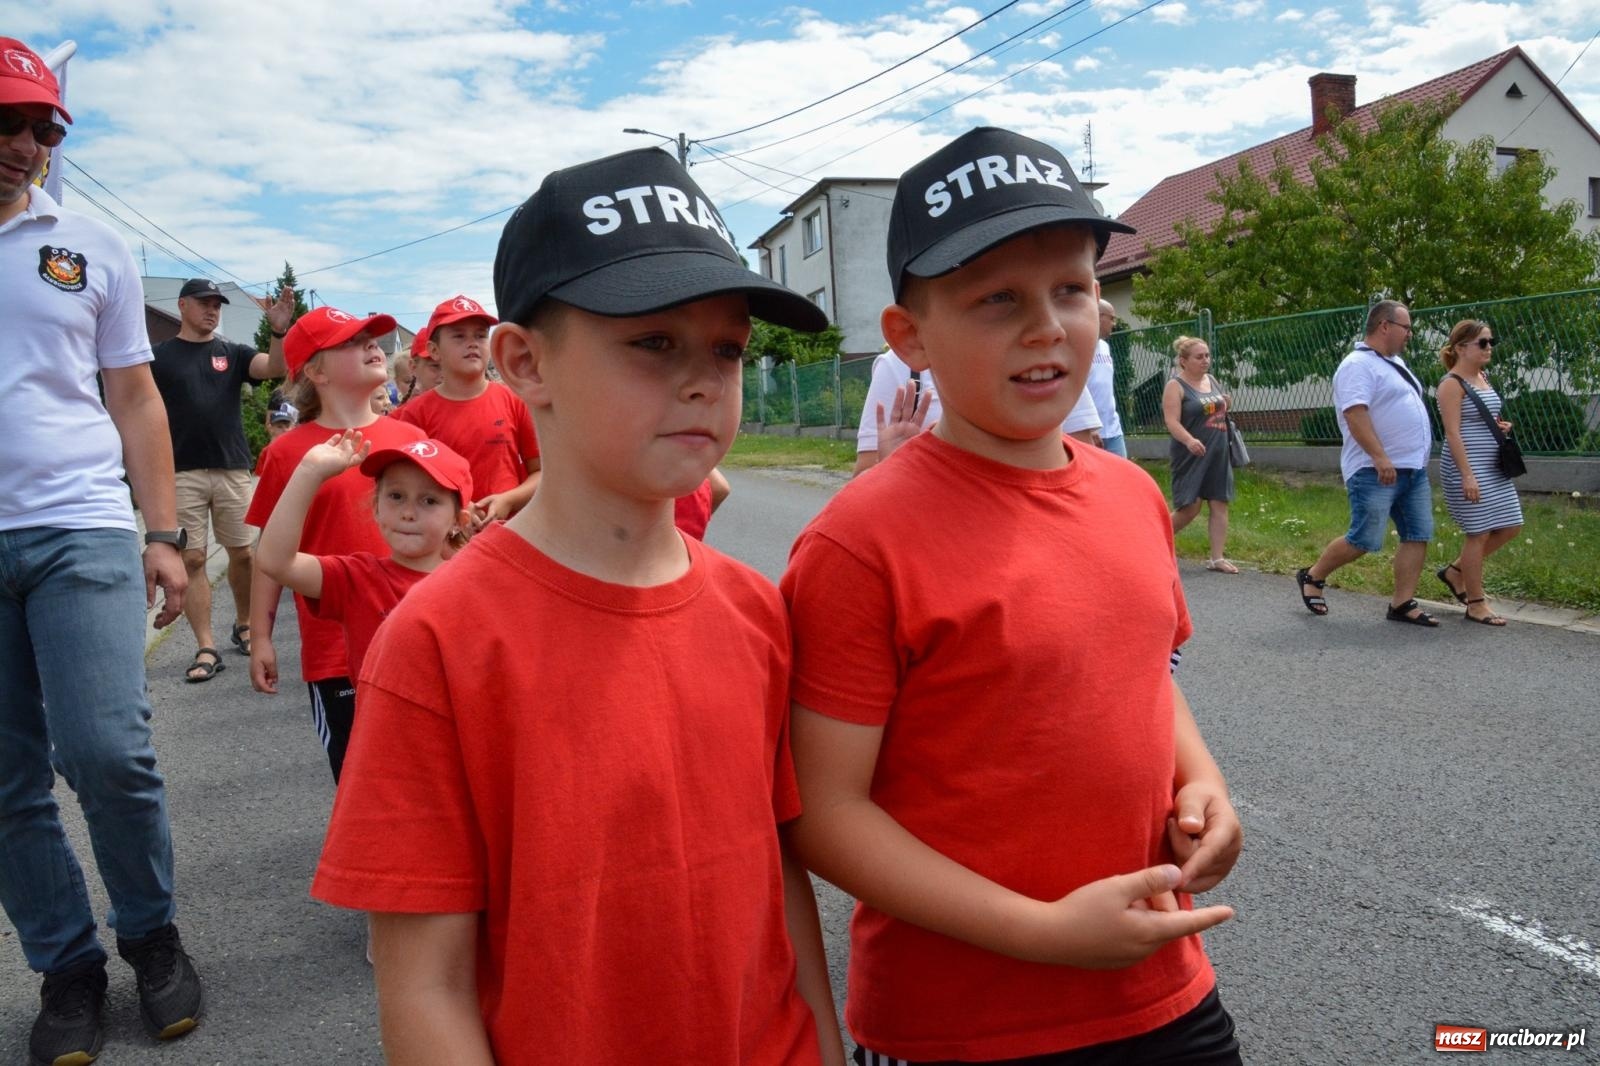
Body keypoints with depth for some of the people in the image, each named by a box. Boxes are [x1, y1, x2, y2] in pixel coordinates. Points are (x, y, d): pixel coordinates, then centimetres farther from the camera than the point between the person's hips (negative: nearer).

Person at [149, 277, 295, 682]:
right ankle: (206, 648, 2)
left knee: (241, 553, 8)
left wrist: (278, 331, -28)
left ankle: (243, 626, 27)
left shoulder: (233, 353, 9)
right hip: (181, 473, -1)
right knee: (192, 559, -1)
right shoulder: (159, 356, 5)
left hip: (233, 470, 2)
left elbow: (274, 367, -9)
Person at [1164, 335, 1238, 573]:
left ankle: (1217, 558, 6)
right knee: (1190, 506, -8)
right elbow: (1172, 422, -19)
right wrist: (1189, 440, -35)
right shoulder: (1176, 386, -9)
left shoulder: (1212, 381, 13)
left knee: (1219, 504, 2)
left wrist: (1225, 406, 5)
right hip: (1191, 455, -7)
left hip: (1218, 455, 7)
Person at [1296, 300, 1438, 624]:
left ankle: (1402, 603, 9)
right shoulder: (1358, 365, -12)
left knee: (1417, 536, 4)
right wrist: (1380, 457, -29)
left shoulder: (1395, 363, 20)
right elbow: (1355, 414, -23)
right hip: (1375, 472, -9)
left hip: (1413, 469, 10)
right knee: (1364, 540, -7)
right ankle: (1313, 577, 13)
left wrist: (1418, 460, 25)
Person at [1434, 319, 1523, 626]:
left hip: (1494, 467, 9)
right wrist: (1467, 475, -23)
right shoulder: (1452, 383, -12)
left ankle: (1456, 571, 25)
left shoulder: (1483, 377, 13)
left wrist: (1500, 426, 4)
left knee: (1510, 527, 10)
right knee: (1479, 533, -3)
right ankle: (1476, 604, 8)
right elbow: (1453, 432, -18)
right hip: (1467, 468, -9)